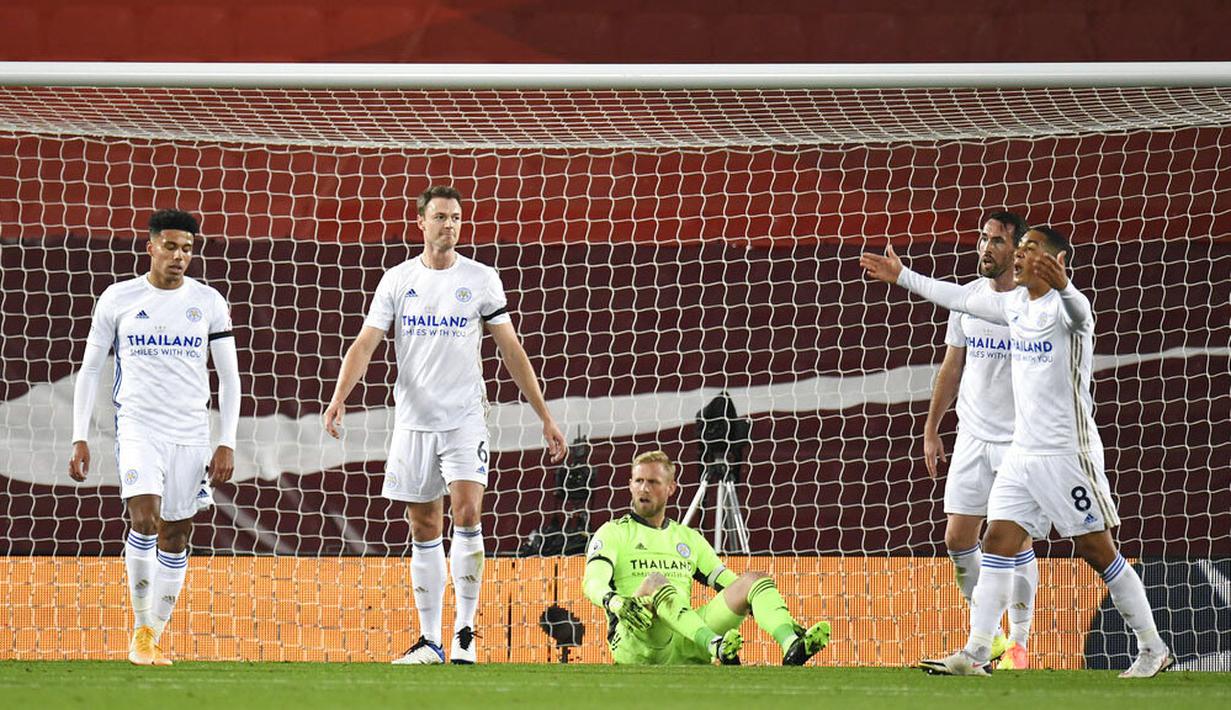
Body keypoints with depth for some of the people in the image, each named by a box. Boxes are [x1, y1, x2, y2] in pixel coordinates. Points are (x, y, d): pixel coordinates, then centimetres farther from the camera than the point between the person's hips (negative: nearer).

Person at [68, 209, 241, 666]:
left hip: (191, 434, 2)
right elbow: (90, 369, 6)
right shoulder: (118, 298, 1)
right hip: (138, 427, -2)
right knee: (144, 520, -21)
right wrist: (80, 437, 0)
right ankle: (140, 629, -8)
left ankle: (155, 639, 16)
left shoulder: (208, 302, 4)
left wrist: (227, 443, -1)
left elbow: (229, 376, 7)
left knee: (174, 538, 5)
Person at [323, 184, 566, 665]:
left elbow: (511, 350, 6)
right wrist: (339, 398, -17)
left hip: (465, 418, -2)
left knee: (466, 513, -17)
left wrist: (545, 417, 5)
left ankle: (465, 629, -9)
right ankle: (430, 640, 11)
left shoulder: (480, 279, 2)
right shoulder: (398, 280, 5)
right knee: (424, 531, 5)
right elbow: (365, 343, 0)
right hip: (413, 421, 2)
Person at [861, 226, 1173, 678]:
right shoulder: (1015, 304, 11)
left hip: (1068, 451, -8)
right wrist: (903, 277, 30)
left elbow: (1077, 312, -37)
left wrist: (1061, 284, -60)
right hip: (1023, 451, 8)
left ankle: (1153, 649, 5)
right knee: (997, 542, 0)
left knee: (1096, 549, -4)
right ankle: (976, 654, -1)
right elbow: (962, 299, 25)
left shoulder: (1063, 306, -13)